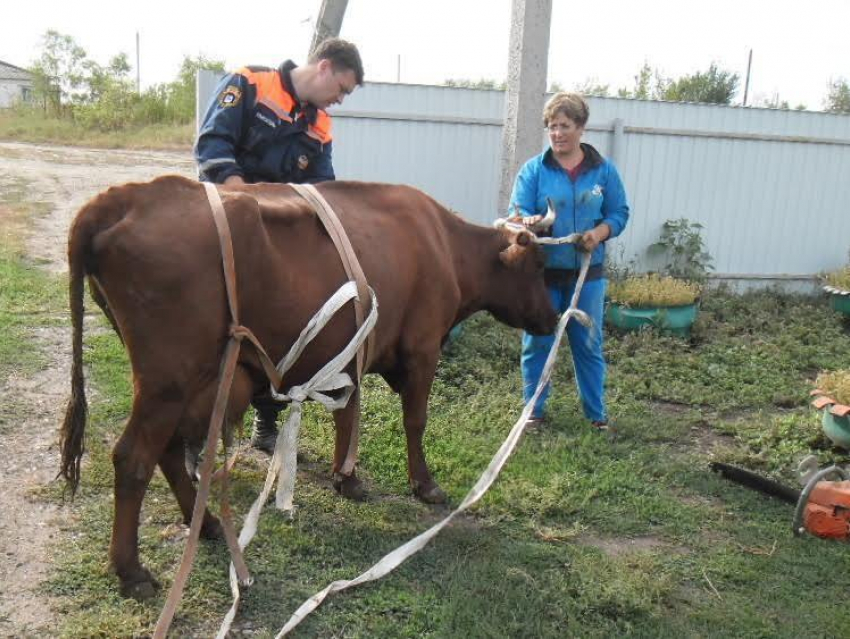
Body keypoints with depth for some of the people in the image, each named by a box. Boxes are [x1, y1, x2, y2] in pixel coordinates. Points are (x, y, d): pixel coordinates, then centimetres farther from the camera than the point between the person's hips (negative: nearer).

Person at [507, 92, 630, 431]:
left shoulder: (604, 170, 3)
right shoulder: (533, 169, -1)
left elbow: (619, 213, 5)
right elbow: (516, 212, -7)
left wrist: (599, 232, -15)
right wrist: (528, 221, -31)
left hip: (587, 273, 1)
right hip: (541, 271, -1)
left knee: (589, 344, 9)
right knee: (537, 342, 6)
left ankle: (597, 413, 22)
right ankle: (534, 409, 21)